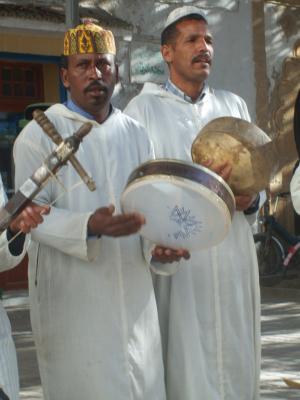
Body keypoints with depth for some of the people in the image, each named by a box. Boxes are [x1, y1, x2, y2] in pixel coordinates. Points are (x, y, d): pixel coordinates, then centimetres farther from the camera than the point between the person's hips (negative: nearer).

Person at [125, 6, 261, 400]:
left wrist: (250, 199, -4)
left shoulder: (233, 104, 16)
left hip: (232, 253, 4)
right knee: (185, 365, -6)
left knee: (235, 356, 2)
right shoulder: (143, 108, 3)